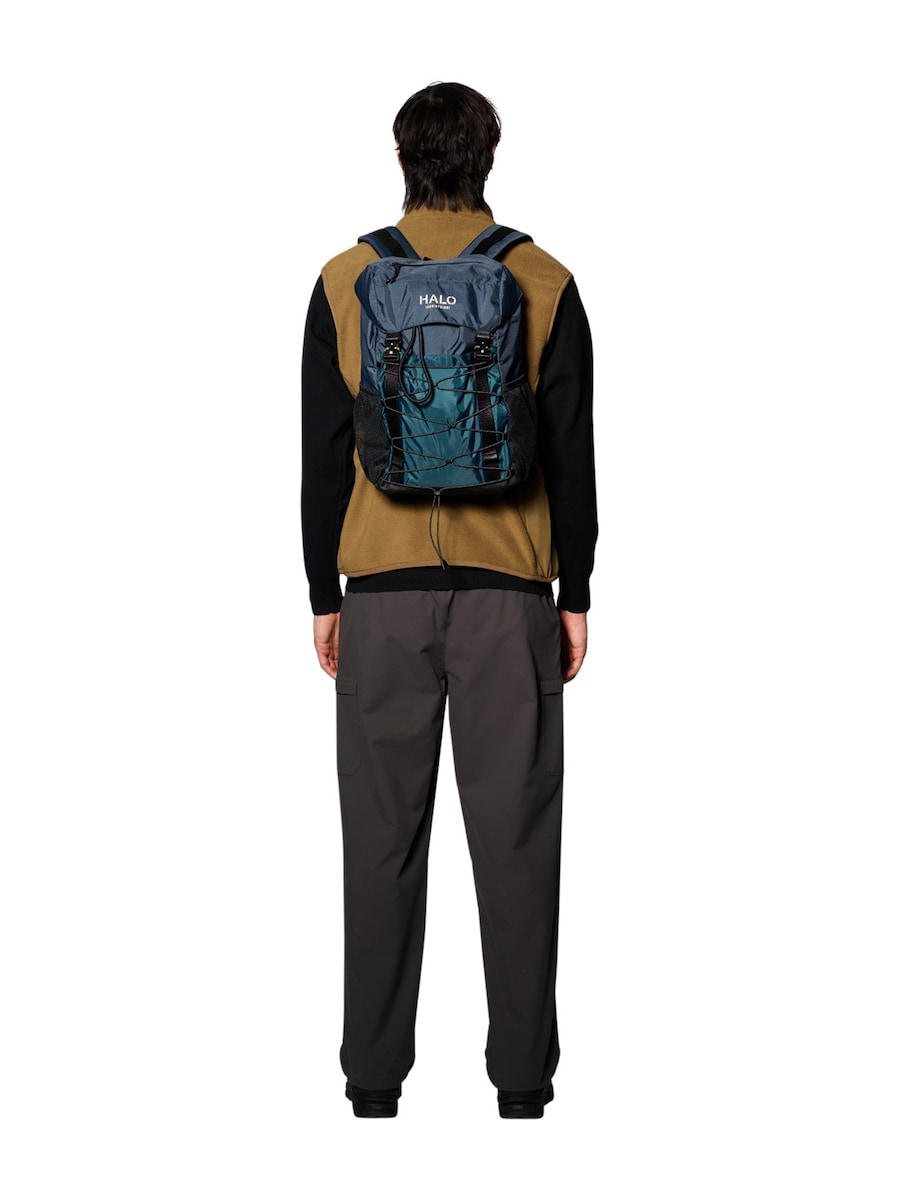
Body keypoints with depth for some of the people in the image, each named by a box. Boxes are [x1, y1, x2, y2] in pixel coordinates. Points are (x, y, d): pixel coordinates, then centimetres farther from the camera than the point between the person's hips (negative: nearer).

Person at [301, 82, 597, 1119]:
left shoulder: (345, 283, 2)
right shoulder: (543, 284, 0)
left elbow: (322, 454, 2)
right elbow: (572, 456, 0)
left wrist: (324, 594, 9)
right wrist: (575, 595, 7)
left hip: (382, 594, 1)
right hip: (510, 595, 0)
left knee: (383, 836, 6)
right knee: (515, 832, 4)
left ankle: (375, 1071, 12)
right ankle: (522, 1070, 10)